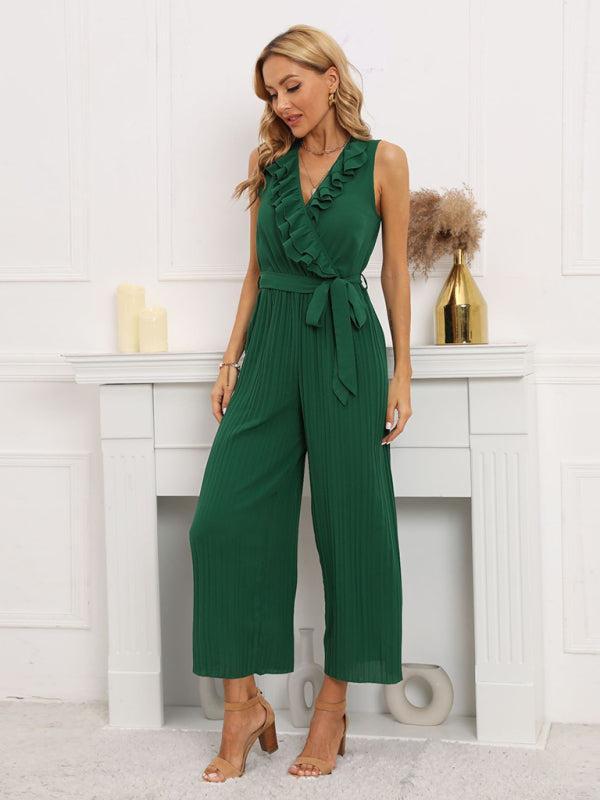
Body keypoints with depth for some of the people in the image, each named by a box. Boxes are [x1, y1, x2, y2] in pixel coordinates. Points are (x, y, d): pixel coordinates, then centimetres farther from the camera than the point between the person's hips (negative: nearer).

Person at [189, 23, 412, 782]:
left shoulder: (382, 161, 0)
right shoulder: (268, 164, 11)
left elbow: (396, 272, 2)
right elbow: (256, 270, 14)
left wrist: (401, 372, -1)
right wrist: (231, 360, 9)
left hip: (346, 349, -3)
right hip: (271, 347, 4)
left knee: (349, 522, 2)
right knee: (224, 517, -6)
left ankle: (334, 706, 15)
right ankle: (243, 703, 3)